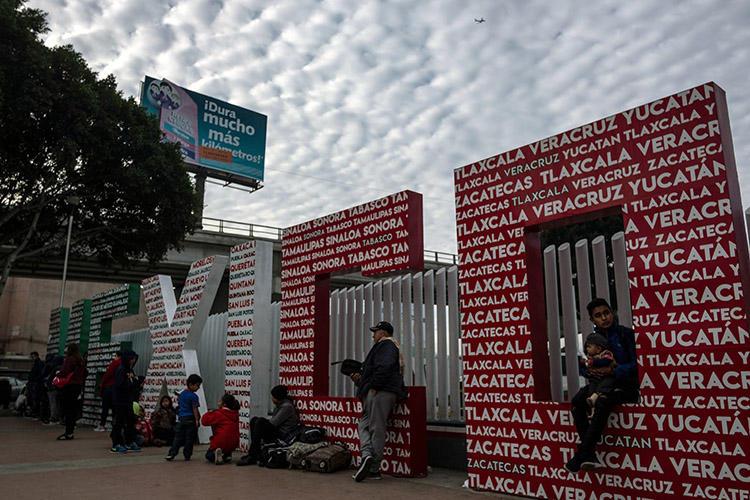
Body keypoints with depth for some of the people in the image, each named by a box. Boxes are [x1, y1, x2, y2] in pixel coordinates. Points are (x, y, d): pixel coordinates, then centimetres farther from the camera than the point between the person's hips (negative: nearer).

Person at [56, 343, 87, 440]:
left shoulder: (69, 359, -13)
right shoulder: (81, 361, 13)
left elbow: (63, 372, -18)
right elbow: (85, 373, 21)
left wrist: (58, 373, 2)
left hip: (69, 386, -8)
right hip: (78, 386, 8)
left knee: (68, 410, -5)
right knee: (73, 408, 12)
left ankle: (68, 433, -5)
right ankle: (71, 430, 17)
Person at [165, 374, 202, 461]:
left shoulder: (181, 394, 11)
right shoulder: (193, 396, -10)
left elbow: (179, 405, 19)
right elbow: (195, 409, -14)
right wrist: (197, 420, -14)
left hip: (181, 419, 6)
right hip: (190, 419, -6)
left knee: (178, 438, 8)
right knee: (189, 439, 3)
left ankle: (171, 454, -1)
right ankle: (187, 456, 7)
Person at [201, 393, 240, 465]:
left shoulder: (218, 414, -13)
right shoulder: (235, 414, 5)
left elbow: (204, 421, -9)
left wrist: (209, 413, 11)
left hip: (221, 442, -6)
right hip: (233, 445, 6)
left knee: (208, 456, 23)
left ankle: (216, 453, -12)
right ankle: (227, 455, 14)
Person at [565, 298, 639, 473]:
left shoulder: (626, 334, -2)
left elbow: (636, 364, -9)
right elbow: (588, 367, 16)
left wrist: (613, 370, -21)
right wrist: (591, 369, -9)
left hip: (626, 386, -5)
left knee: (602, 403, -36)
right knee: (577, 402, -25)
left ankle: (579, 457, -32)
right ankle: (590, 457, -30)